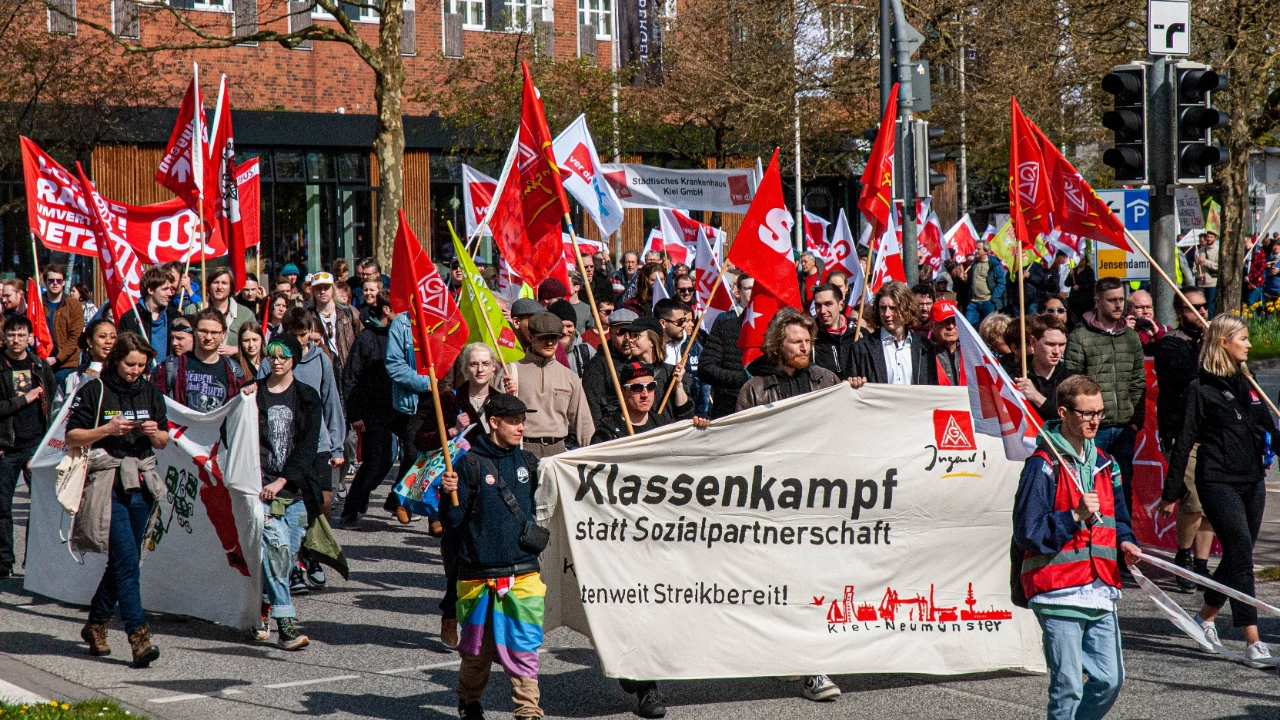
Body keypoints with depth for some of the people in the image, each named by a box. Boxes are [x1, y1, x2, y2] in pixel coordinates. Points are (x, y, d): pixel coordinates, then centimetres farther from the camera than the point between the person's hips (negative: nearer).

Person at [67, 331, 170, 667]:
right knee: (127, 560, -14)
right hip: (108, 484, -5)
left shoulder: (150, 393, 12)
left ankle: (96, 624, 29)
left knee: (122, 560, 11)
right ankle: (139, 636, -18)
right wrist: (107, 430, -15)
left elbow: (164, 442, 16)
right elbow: (72, 436, -2)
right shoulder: (94, 391, -2)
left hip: (141, 484, 5)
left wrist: (155, 433, -6)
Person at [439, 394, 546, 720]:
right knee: (478, 647, 10)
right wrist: (449, 494, -23)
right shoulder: (470, 464, -5)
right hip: (479, 573, -3)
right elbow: (452, 521, -7)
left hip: (524, 573, 3)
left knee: (524, 646, -4)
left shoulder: (528, 463, 10)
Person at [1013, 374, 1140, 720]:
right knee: (1068, 687, -5)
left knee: (1110, 679, 6)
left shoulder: (1102, 462, 14)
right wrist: (1076, 516, -21)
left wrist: (1126, 542, 5)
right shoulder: (1043, 465, -9)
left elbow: (1117, 517, 26)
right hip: (1059, 593, -7)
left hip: (1100, 592, 7)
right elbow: (1026, 533, -13)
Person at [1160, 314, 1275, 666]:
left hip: (1252, 482, 7)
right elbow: (1185, 441, -7)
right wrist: (1171, 492, -7)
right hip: (1218, 482, -7)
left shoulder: (1245, 384, 14)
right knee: (1241, 557, -14)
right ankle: (1253, 643, -17)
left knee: (1237, 557, 12)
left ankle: (1206, 616, 34)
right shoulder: (1202, 388, -6)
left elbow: (1269, 430, 22)